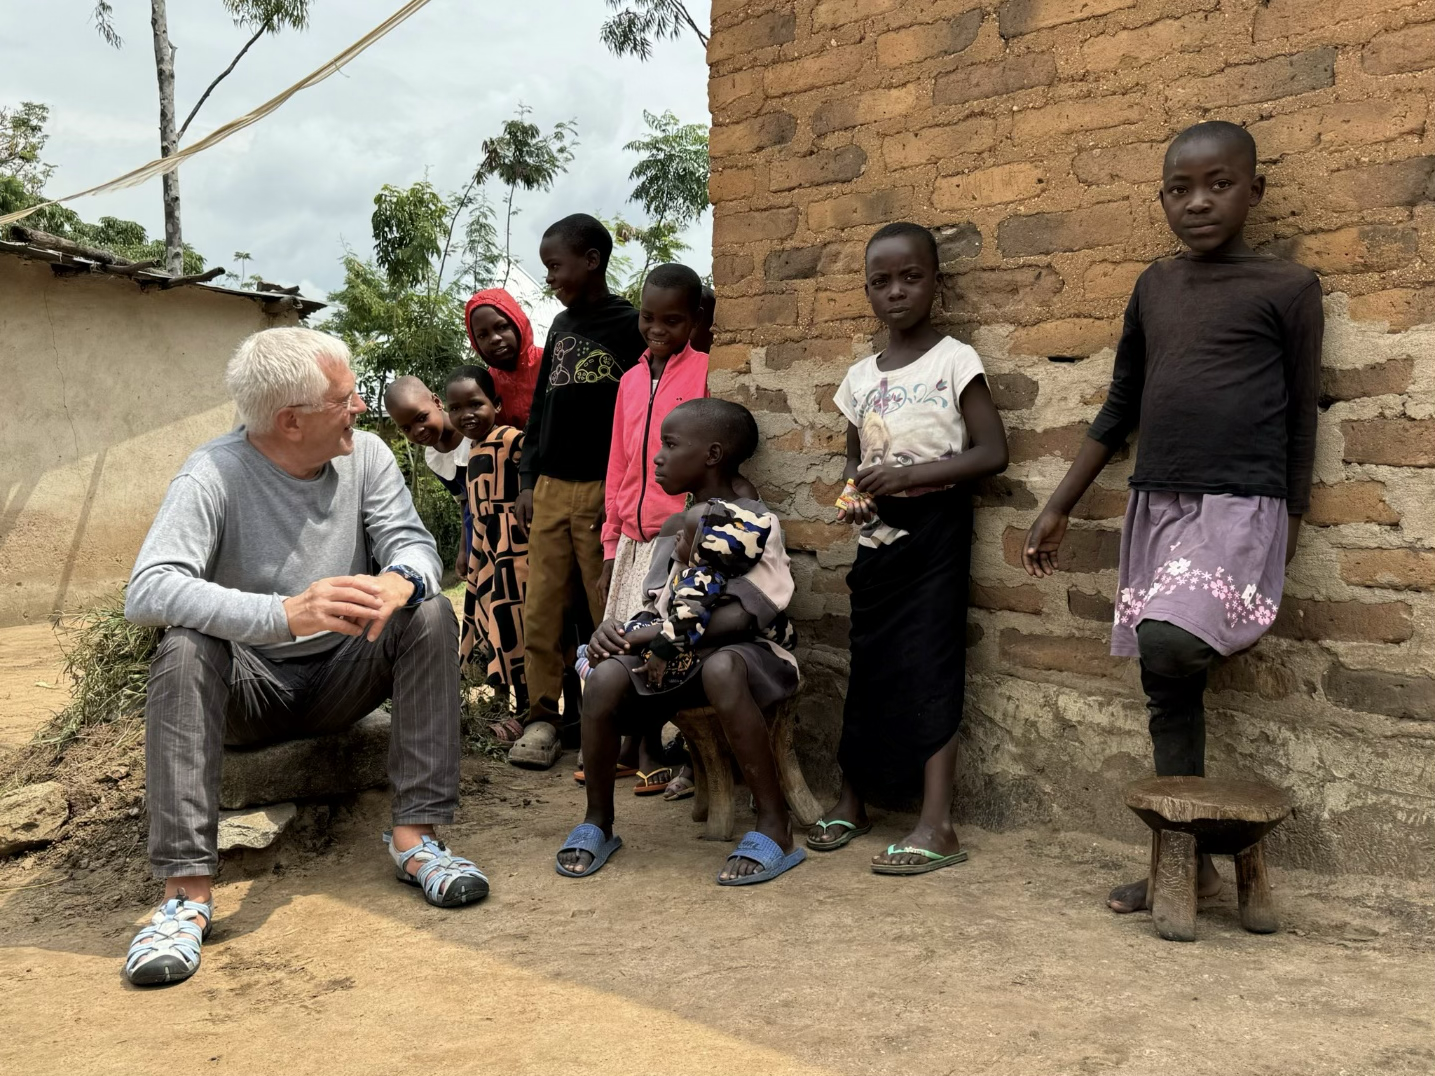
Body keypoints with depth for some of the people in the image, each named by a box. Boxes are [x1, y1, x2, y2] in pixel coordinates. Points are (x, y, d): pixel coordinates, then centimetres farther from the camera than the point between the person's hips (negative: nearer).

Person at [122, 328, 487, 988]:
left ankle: (415, 837, -23)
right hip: (248, 689, -3)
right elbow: (146, 591, -31)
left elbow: (414, 543, -10)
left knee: (432, 614, -21)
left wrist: (400, 581, -38)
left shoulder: (365, 456, -5)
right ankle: (187, 889, -33)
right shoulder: (214, 475, -18)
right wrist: (286, 613, -47)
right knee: (184, 649, -32)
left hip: (344, 675, 3)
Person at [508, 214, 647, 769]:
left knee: (609, 614, -1)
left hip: (602, 492, -6)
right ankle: (542, 719, 13)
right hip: (550, 490, 6)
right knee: (541, 612, 4)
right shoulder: (561, 326, 16)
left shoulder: (632, 327, -3)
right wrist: (528, 480, 13)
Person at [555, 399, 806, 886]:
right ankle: (597, 821, -4)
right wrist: (617, 629, -7)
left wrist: (662, 633, -17)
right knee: (606, 676, -23)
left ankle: (774, 827, -29)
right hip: (679, 656, 6)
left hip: (751, 650, -5)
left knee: (720, 668, -41)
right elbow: (658, 611, 14)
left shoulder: (754, 521, -8)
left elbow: (739, 615, -20)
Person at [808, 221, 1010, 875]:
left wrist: (909, 475, -20)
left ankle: (936, 825, -3)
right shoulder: (860, 376, 10)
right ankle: (852, 801, 23)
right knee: (869, 664, 10)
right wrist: (852, 495, -3)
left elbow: (993, 451, -12)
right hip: (878, 533, 5)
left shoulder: (954, 360, -6)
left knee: (929, 666, -7)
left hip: (934, 527, -5)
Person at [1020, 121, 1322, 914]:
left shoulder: (1287, 288, -2)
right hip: (1154, 505, 5)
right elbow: (1119, 409, 16)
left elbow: (1301, 420, 1)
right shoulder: (1153, 286, 12)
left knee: (1166, 647, -27)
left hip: (1240, 508, -5)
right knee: (1167, 689, 6)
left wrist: (1290, 536, 1)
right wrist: (1058, 508, 14)